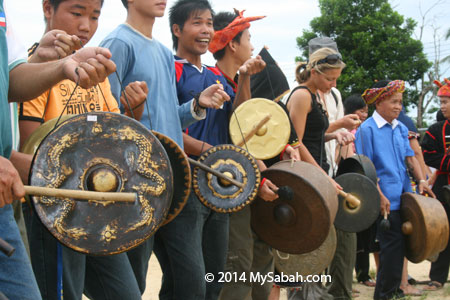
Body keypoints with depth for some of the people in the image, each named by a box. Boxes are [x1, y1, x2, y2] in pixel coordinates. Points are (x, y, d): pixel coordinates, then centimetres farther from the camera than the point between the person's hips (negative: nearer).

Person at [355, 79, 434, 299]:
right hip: (386, 199, -7)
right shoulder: (367, 129, -7)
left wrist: (421, 180, -2)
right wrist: (380, 196, -15)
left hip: (404, 196, 7)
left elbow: (410, 157, 14)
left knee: (399, 245, 12)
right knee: (393, 244, -6)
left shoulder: (401, 128, 14)